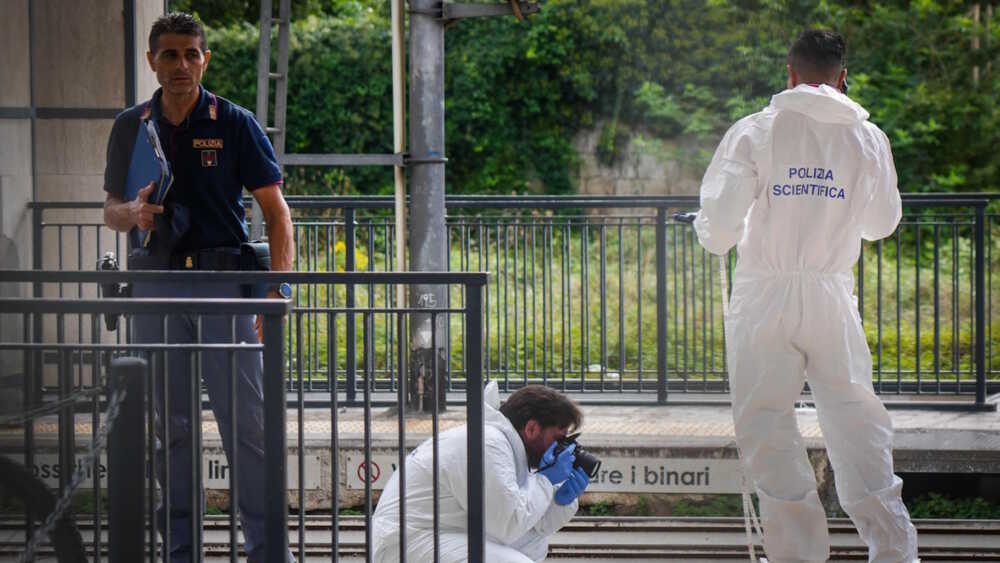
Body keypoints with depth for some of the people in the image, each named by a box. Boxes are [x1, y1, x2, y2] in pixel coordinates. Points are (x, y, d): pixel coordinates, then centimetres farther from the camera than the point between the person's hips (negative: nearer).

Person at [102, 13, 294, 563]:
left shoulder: (235, 123, 1)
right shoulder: (130, 127, 10)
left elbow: (275, 210, 1)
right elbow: (111, 208, 18)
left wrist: (278, 287, -11)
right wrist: (133, 213, -7)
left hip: (223, 277, -3)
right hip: (156, 282, 3)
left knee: (247, 423, -6)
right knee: (171, 425, 7)